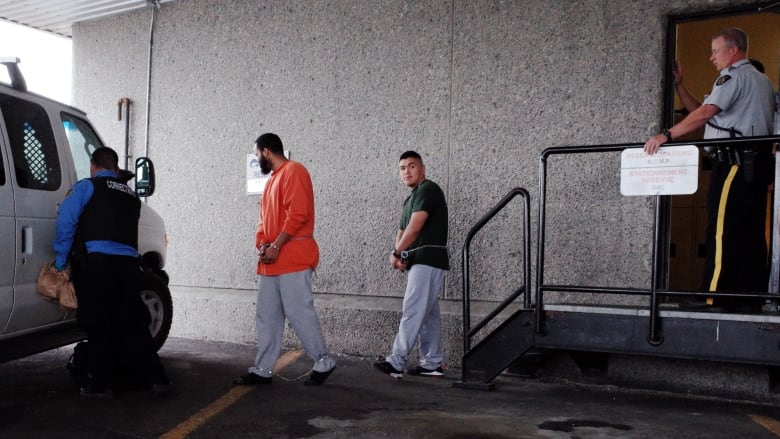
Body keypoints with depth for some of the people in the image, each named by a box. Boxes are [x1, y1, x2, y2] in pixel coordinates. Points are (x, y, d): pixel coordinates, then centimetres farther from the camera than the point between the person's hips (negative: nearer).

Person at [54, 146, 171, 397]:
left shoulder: (87, 186, 5)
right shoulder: (131, 196, 22)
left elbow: (66, 221, -6)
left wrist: (61, 260, 0)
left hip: (96, 263, -4)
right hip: (128, 264, 5)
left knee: (99, 326, 3)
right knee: (132, 325, 10)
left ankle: (101, 384, 9)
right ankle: (156, 378, 11)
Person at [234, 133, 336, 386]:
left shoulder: (294, 171, -7)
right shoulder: (273, 179, 23)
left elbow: (297, 214, -17)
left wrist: (276, 246, -16)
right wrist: (262, 244, 4)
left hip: (293, 258, -9)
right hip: (272, 260, 9)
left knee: (299, 313, -7)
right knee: (267, 316, 8)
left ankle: (323, 363, 6)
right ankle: (262, 370, 13)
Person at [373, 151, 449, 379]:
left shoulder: (428, 189, -8)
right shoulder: (411, 199, 22)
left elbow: (415, 227, -18)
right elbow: (402, 231, 18)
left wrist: (396, 253, -6)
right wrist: (399, 253, -3)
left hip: (428, 259, -10)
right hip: (421, 261, 10)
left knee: (412, 311, -11)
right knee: (428, 313, 10)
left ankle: (396, 362, -10)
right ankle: (432, 363, 15)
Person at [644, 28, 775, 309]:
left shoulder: (734, 75, -4)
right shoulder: (761, 79, 26)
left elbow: (705, 113, -20)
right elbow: (706, 114, 23)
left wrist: (666, 135, -21)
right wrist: (679, 86, 20)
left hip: (734, 163, -10)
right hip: (758, 164, 10)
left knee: (721, 234, -11)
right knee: (751, 236, 8)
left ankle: (714, 299, -12)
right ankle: (752, 300, 10)